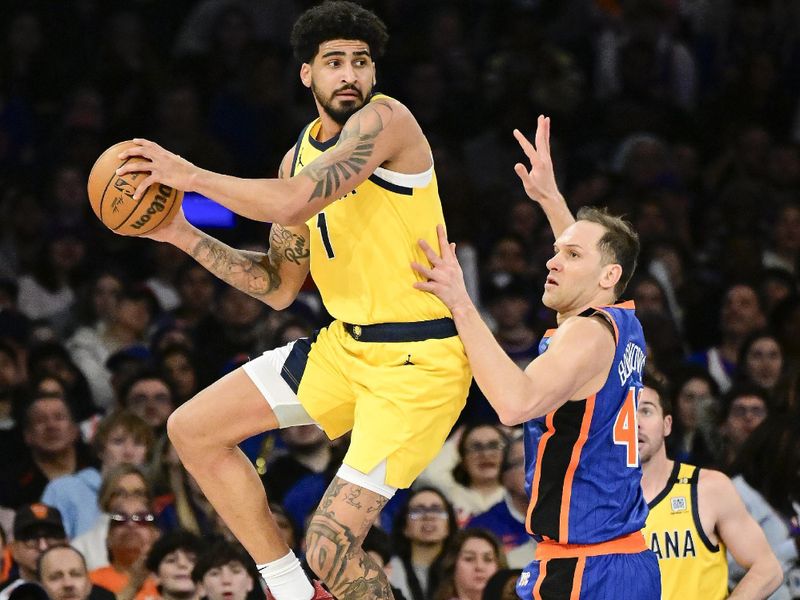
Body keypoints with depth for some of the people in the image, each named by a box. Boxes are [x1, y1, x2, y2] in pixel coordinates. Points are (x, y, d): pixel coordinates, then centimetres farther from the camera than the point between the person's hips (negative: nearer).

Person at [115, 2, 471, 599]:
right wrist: (182, 234, 7)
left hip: (418, 362, -9)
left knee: (331, 550, -17)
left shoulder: (386, 120, -15)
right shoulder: (300, 157, 11)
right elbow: (279, 286, 16)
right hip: (345, 344, 9)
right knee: (193, 431, 10)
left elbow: (296, 202, -29)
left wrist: (189, 175, -18)